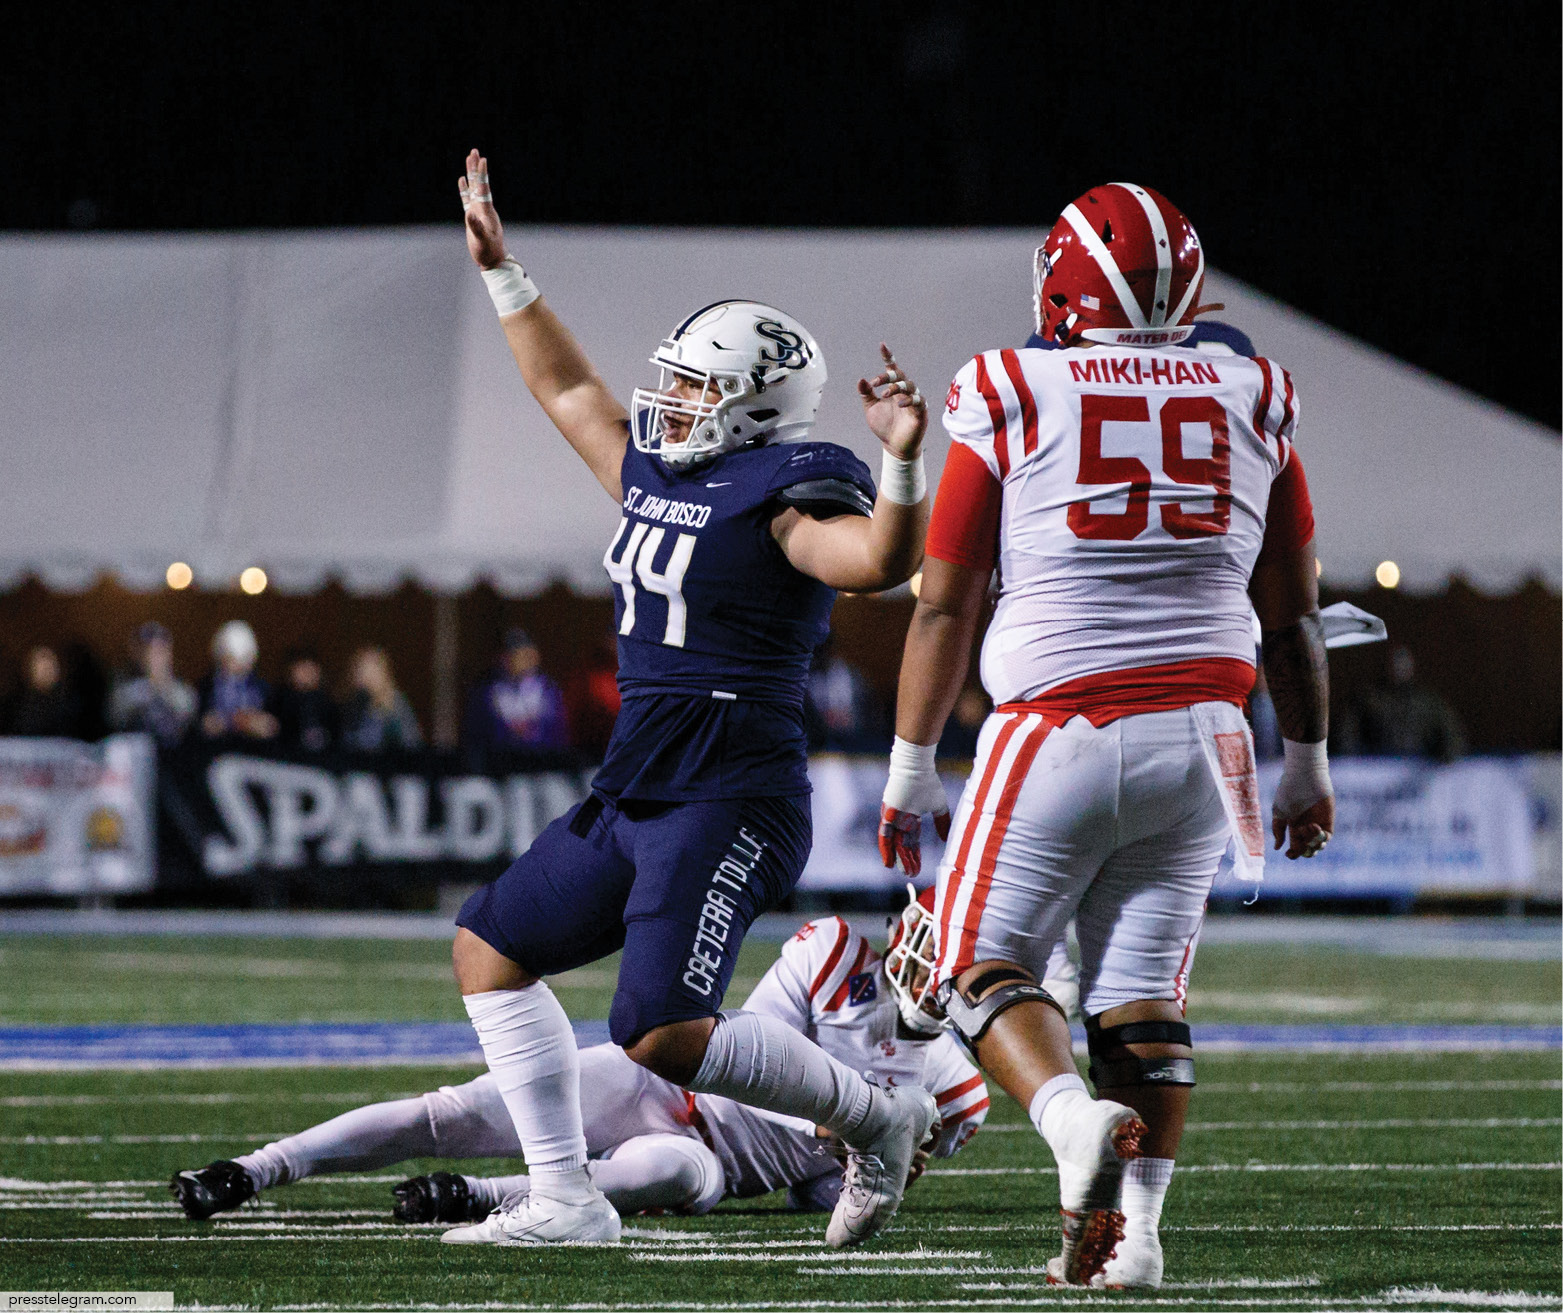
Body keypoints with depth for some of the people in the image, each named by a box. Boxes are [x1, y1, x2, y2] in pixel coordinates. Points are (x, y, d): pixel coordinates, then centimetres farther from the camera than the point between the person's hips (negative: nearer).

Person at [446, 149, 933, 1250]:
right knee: (489, 949, 15)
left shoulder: (783, 494, -11)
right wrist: (503, 271, 31)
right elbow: (569, 388, 29)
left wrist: (901, 460, -44)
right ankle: (565, 1199, 15)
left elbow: (880, 560, -29)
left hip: (730, 802, -10)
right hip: (635, 797, 10)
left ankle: (876, 1117, 2)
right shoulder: (655, 473, 14)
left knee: (666, 1034, -20)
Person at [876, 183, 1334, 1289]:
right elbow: (1294, 616, 12)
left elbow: (945, 606, 0)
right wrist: (1309, 767, 23)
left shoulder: (1015, 404, -4)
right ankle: (1133, 1225, -2)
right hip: (1200, 733, 4)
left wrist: (910, 772, 8)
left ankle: (1077, 1117, -19)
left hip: (1063, 733, -3)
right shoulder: (1252, 404, 5)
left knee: (984, 963, 7)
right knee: (1143, 991, 9)